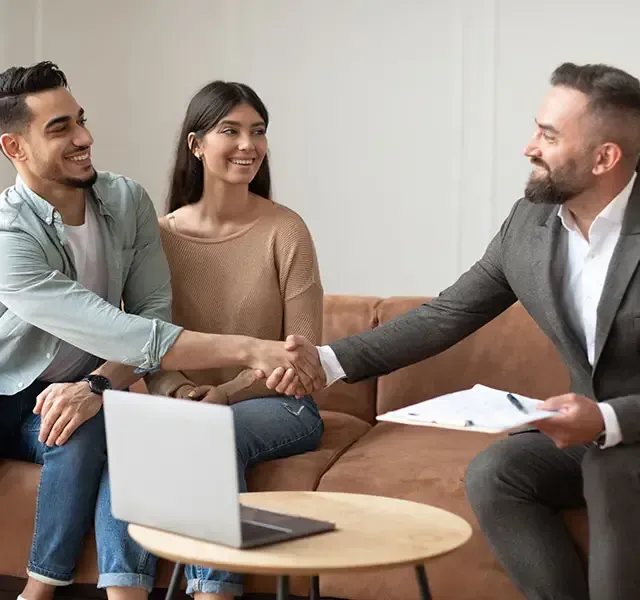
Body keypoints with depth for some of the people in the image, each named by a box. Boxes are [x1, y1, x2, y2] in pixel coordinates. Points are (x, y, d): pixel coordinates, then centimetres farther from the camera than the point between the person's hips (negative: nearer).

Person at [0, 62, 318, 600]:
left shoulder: (126, 201, -7)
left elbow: (153, 315, -9)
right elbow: (114, 334, -33)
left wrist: (98, 384, -30)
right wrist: (248, 350, -39)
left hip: (65, 398, 3)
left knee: (89, 428, -29)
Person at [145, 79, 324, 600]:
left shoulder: (285, 230, -6)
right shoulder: (162, 235, 3)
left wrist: (225, 391, -18)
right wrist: (178, 389, -17)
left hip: (279, 404, -2)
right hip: (185, 403, 2)